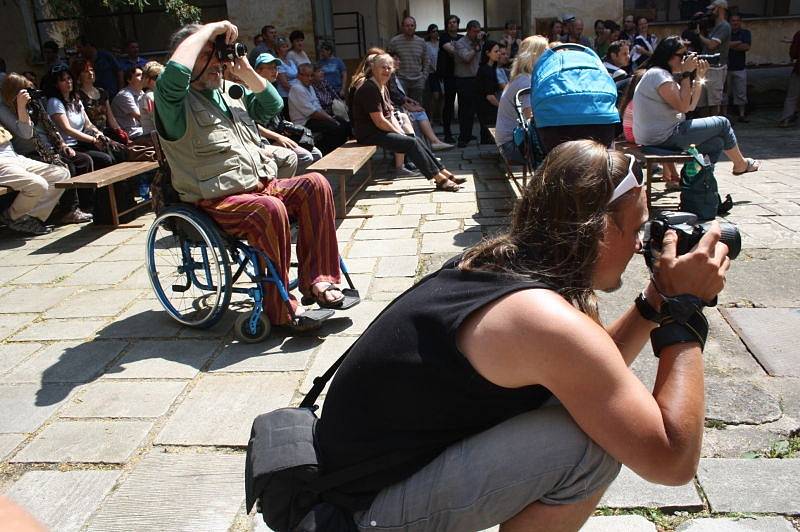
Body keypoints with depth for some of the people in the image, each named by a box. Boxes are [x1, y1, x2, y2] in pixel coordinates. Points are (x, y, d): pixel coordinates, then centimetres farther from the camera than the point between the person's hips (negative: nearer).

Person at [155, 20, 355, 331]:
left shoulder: (230, 96, 20)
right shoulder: (178, 103, -6)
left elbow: (272, 105, 21)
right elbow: (175, 72, -27)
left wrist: (244, 70, 9)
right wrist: (210, 29, -16)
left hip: (261, 187, 8)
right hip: (216, 204, -8)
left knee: (315, 184, -13)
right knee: (270, 209, -36)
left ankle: (316, 280, -14)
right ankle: (280, 309, -23)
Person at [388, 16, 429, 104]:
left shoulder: (421, 42, 8)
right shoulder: (394, 41, -3)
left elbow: (425, 62, 15)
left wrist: (424, 78, 6)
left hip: (418, 82, 3)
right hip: (400, 80, -3)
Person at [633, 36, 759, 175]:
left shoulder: (664, 74, 17)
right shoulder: (659, 75, -15)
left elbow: (690, 105, 15)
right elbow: (683, 107, -19)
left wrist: (699, 77, 7)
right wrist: (686, 74, -12)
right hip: (664, 138, -10)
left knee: (716, 143, 15)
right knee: (722, 123, 5)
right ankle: (741, 164, 26)